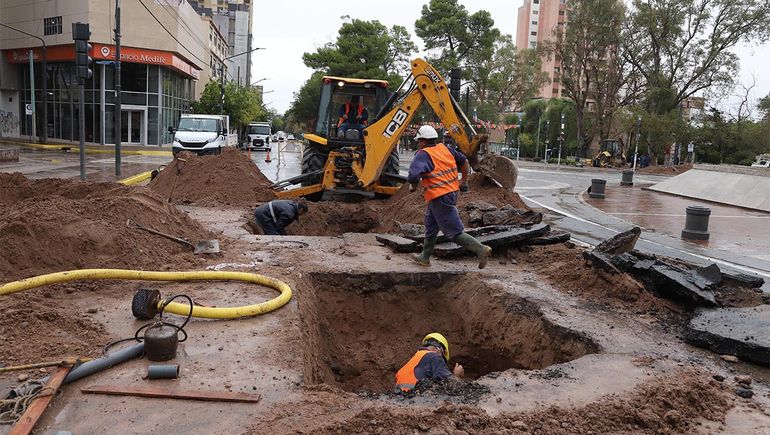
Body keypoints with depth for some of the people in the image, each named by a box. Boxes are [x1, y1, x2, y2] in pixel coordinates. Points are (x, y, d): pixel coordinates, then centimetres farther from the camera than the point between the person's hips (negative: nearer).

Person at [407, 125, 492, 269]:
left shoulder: (422, 155, -15)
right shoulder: (445, 148, 8)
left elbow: (413, 176, -29)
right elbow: (463, 161, 17)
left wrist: (413, 187, -6)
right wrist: (464, 180, 28)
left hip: (439, 197, -9)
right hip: (452, 192, 9)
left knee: (454, 232, -4)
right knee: (431, 226, 21)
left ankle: (481, 250, -6)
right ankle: (425, 258, 32)